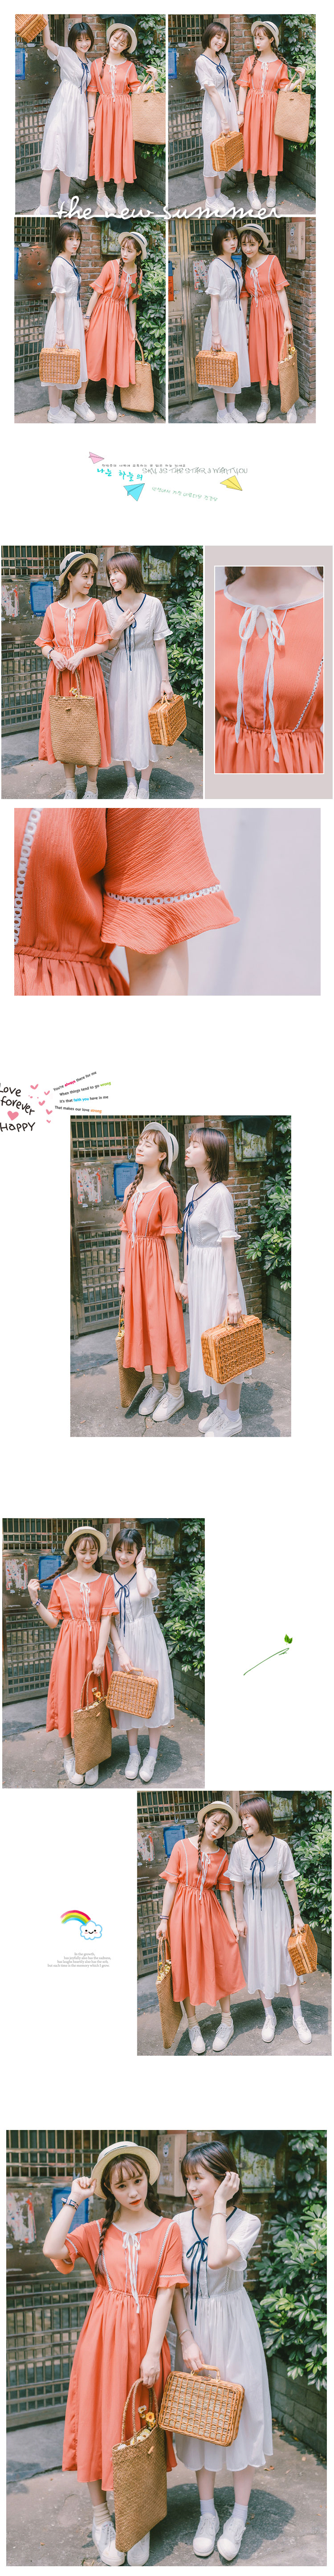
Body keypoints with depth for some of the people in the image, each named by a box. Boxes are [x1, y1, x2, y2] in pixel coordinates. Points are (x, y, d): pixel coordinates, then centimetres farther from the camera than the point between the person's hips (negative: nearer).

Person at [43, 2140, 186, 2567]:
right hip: (103, 2335, 1)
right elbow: (52, 2249, -14)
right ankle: (101, 2516, 16)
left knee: (141, 2428, 5)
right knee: (101, 2421, 3)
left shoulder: (167, 2230, 1)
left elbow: (165, 2294, -5)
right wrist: (75, 2199, -8)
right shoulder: (98, 2231, 5)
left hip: (145, 2335, -1)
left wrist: (153, 2352, -11)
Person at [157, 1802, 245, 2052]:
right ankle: (193, 2025, 14)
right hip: (183, 1911, -2)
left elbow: (225, 1892, 6)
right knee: (187, 1967, 3)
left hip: (211, 1912, 2)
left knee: (221, 1964, 3)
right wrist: (165, 1920, -5)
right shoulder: (182, 1847, -7)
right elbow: (172, 1884, -5)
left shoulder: (222, 1856, 2)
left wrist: (233, 1924, 3)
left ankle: (227, 2021, 18)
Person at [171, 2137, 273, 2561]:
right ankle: (207, 2513, 22)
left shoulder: (246, 2223, -9)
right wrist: (187, 2340, -12)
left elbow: (218, 2259, -28)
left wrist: (220, 2205, -21)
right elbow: (175, 2287, -3)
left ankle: (239, 2517, 15)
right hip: (194, 2328, 3)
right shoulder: (180, 2224, -1)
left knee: (239, 2415, 2)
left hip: (233, 2330, -3)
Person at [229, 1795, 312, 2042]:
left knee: (287, 1959, 5)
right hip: (252, 1909, 0)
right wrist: (241, 1919, -4)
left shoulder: (281, 1847, -15)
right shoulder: (240, 1848, -15)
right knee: (260, 1962, 9)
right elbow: (238, 1885, -6)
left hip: (276, 1909, 0)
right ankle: (270, 2016, 23)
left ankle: (298, 2017, 16)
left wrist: (297, 1916, 0)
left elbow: (290, 1883, -5)